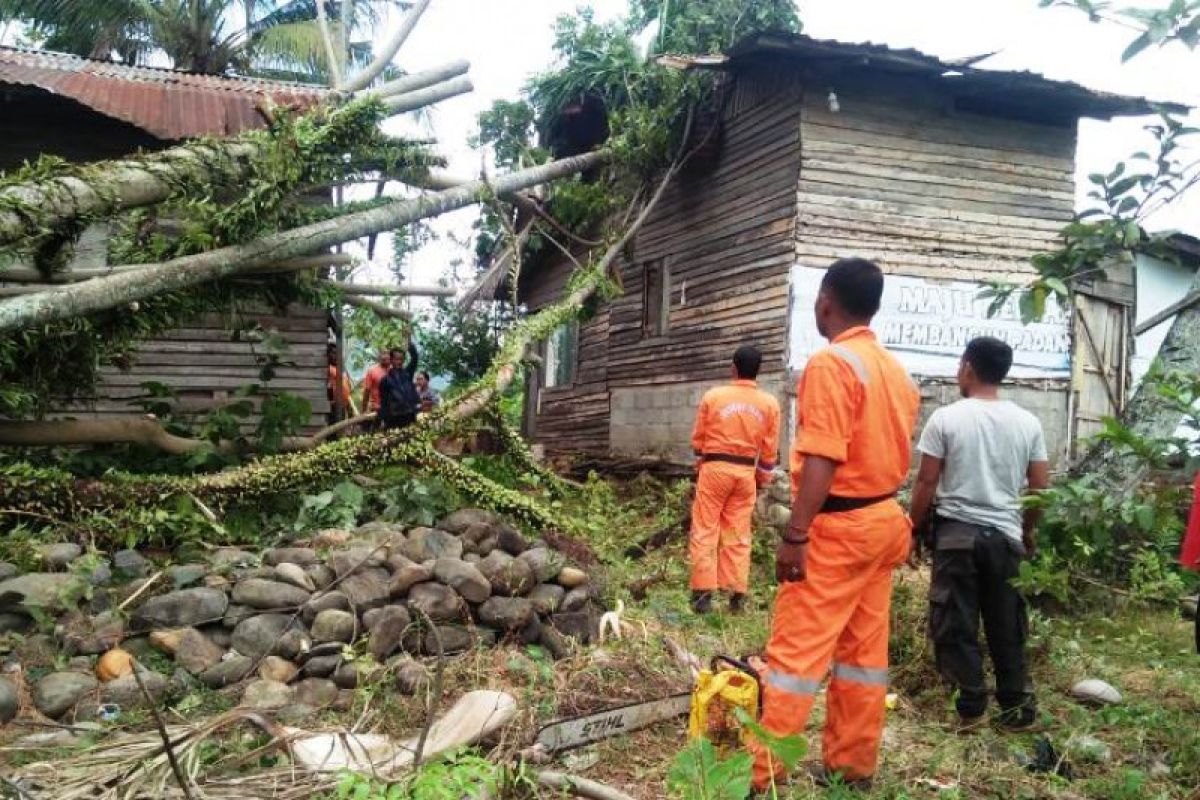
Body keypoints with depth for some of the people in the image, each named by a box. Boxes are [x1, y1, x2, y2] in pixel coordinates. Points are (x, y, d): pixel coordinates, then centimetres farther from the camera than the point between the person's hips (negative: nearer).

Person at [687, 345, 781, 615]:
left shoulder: (713, 396, -6)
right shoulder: (769, 404, 0)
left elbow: (698, 438, 5)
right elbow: (769, 449, 5)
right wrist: (761, 479, 19)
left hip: (715, 468, -2)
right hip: (746, 472, 2)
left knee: (704, 531, 3)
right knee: (738, 535, 9)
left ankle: (703, 593, 0)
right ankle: (736, 595, 10)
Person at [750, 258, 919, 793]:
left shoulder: (830, 363, -15)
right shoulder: (895, 369, 11)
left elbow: (822, 459, -22)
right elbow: (899, 453, 15)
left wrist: (795, 535, -21)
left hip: (837, 525, -9)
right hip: (883, 518, 9)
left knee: (795, 650, -5)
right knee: (864, 649, 13)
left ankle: (759, 772, 0)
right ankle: (852, 764, 22)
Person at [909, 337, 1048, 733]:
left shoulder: (946, 418, -7)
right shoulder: (1028, 423, 3)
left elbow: (926, 482, -6)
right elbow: (1039, 487, 6)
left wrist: (915, 527, 6)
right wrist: (1027, 531, 21)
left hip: (956, 532, -3)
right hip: (1005, 535, 3)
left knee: (956, 624, 5)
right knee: (1007, 625, 13)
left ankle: (971, 706, 7)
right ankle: (1017, 705, 19)